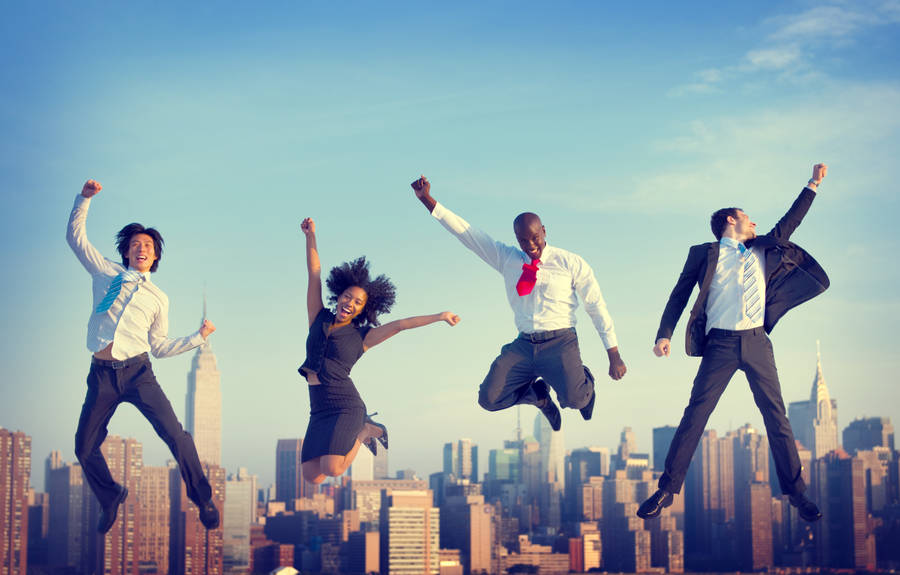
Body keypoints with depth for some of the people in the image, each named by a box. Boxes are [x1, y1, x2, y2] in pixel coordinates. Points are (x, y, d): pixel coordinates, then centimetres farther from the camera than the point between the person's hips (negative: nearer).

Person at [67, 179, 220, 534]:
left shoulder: (158, 298, 18)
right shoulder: (107, 273, 15)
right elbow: (75, 236, 14)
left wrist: (198, 337, 15)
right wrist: (85, 198, 5)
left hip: (137, 372, -1)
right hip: (101, 374, 1)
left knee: (175, 435, -15)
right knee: (85, 448, 3)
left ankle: (203, 499, -3)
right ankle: (110, 498, 28)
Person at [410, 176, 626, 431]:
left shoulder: (571, 263, 3)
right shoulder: (507, 259, 12)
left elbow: (597, 307, 5)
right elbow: (466, 233, 10)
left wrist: (614, 356, 1)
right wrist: (427, 200, 3)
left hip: (560, 343, -3)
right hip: (523, 346, 3)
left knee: (575, 399, -28)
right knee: (489, 398, -15)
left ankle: (584, 381, 13)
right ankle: (537, 393, 16)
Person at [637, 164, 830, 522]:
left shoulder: (762, 251, 21)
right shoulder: (705, 254, 10)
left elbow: (788, 224, 25)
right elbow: (679, 295, 8)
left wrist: (813, 184, 25)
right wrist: (665, 334, -2)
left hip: (757, 343, 3)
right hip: (721, 345, -3)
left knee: (776, 416, 1)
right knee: (694, 416, -6)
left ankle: (795, 492, 9)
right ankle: (667, 490, -1)